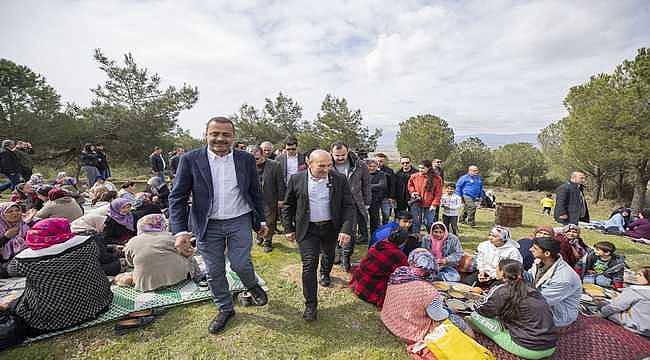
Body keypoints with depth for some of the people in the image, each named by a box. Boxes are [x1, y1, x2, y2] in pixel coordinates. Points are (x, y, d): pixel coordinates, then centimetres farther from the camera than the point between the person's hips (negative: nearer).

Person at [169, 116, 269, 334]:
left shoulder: (246, 159, -2)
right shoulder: (190, 160, -7)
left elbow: (256, 193, 6)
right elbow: (177, 197, -6)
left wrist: (261, 221, 8)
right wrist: (180, 231, -14)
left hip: (240, 221, 0)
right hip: (208, 225, 1)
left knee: (240, 264, -5)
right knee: (214, 272, 11)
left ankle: (252, 286, 30)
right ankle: (225, 309, 35)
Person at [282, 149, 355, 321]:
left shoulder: (339, 180, -8)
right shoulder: (297, 180, -8)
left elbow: (348, 206, -7)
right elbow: (288, 206, 3)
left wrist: (346, 229, -17)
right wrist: (289, 228, 3)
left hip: (331, 227, 2)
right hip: (307, 229, -2)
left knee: (329, 255, 24)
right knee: (309, 265, -5)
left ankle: (325, 274, 57)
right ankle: (311, 305, 9)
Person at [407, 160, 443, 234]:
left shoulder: (436, 178, -6)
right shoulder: (414, 176, 0)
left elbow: (438, 193, -4)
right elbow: (410, 185, 19)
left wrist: (434, 204, -10)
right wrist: (412, 192, 0)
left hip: (429, 205, -2)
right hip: (416, 204, 2)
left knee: (429, 223, 5)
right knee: (416, 222, 10)